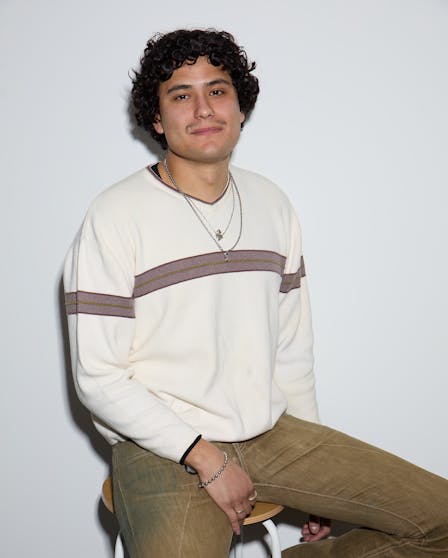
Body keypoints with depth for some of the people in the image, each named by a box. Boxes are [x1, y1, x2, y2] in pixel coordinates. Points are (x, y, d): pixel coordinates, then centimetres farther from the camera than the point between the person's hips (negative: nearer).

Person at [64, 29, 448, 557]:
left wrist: (315, 465, 12)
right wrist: (206, 458, -13)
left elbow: (291, 348, 12)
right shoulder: (115, 217, -9)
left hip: (272, 431, 5)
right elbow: (98, 379, -10)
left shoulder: (272, 204, 8)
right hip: (163, 449, -5)